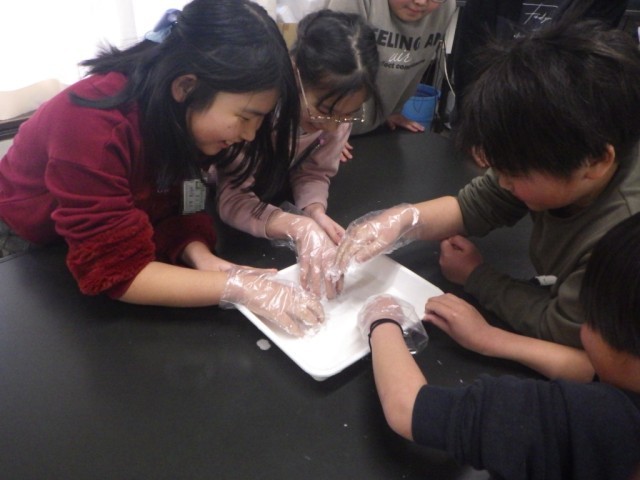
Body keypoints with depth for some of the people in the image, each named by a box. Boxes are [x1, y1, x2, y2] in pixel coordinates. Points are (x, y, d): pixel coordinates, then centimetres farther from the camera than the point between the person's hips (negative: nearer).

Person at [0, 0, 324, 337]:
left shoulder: (184, 116, -18)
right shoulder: (92, 127, -38)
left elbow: (170, 206, -14)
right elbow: (114, 271, -38)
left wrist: (201, 257, -34)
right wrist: (237, 286, -44)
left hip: (117, 237, 5)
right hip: (32, 248, -5)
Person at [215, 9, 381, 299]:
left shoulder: (338, 109, -22)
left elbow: (315, 171, -13)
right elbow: (232, 199, -34)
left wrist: (315, 213, -33)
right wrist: (299, 227, -48)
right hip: (212, 194, -4)